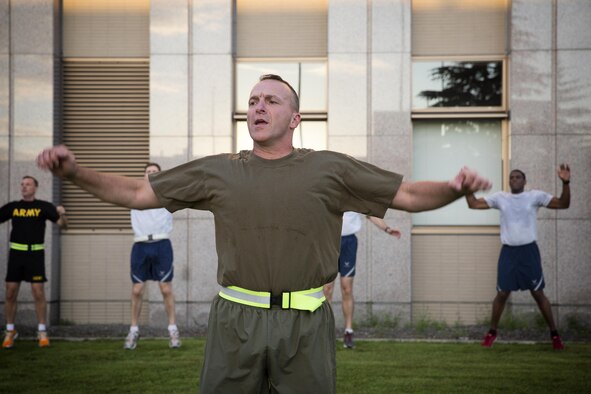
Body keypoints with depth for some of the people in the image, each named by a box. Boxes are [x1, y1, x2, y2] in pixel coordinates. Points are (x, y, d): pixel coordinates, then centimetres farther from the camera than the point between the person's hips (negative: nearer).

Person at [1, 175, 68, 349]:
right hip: (16, 252, 3)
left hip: (35, 253, -2)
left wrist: (62, 214, -26)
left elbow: (63, 224, -4)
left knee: (38, 293, -5)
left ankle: (42, 332, 5)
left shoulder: (44, 206, 1)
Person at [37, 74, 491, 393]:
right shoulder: (219, 172, 9)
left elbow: (408, 195, 3)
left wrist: (454, 188, -17)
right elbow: (138, 194, 10)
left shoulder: (329, 169, 5)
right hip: (236, 321, 1)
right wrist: (75, 172, -2)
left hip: (306, 324, -1)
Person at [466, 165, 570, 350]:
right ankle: (492, 332, 20)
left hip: (529, 250, -2)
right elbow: (473, 204, 6)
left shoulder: (535, 196, -1)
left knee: (538, 293, 1)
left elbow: (563, 204, -5)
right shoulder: (500, 197, 5)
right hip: (508, 251, 2)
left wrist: (565, 183, -20)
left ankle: (554, 334, 11)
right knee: (502, 294, 5)